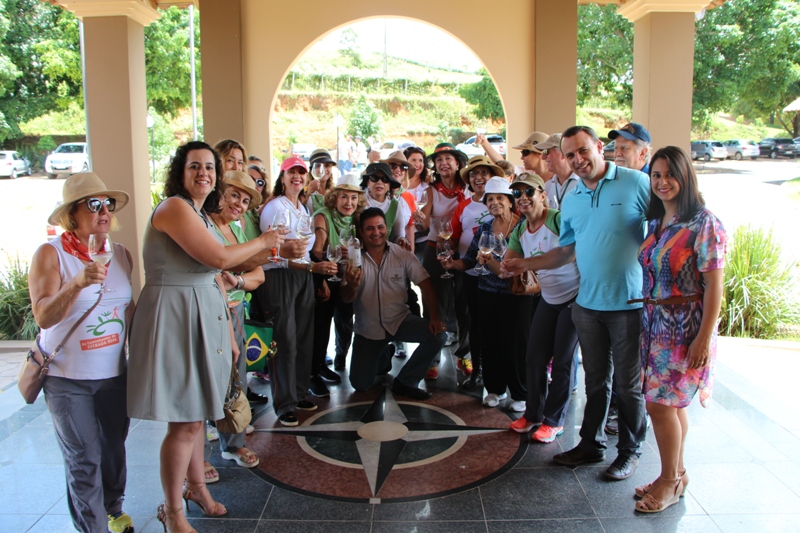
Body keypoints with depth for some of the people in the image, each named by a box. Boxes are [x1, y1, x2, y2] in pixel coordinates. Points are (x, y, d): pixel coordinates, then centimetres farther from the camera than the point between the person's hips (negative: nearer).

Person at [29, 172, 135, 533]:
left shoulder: (121, 254, 2)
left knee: (114, 447, 16)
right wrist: (76, 283, -36)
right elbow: (43, 317, -22)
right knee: (84, 459, 2)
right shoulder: (51, 254, -12)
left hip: (114, 373, 5)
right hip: (68, 378, -4)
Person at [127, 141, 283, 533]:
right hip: (175, 315, -9)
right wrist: (262, 242, -4)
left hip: (204, 317, 9)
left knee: (196, 412, 19)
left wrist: (229, 334, 19)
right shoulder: (174, 207, -13)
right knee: (185, 422, -1)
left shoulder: (203, 216, 16)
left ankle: (196, 485, 36)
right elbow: (220, 258, -21)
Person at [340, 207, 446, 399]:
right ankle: (382, 358, 33)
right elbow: (346, 298, -15)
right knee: (360, 384, -3)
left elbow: (425, 284, -13)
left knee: (437, 335, -24)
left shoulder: (402, 254, -10)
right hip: (368, 328, 0)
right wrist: (352, 285, -39)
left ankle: (405, 382, -4)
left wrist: (434, 317, -26)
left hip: (399, 320, 0)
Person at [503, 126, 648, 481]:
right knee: (595, 380, 17)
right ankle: (591, 444, 31)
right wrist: (524, 264, 8)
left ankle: (630, 451, 26)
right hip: (588, 303, 5)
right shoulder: (571, 201, 9)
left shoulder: (636, 184, -9)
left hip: (630, 303, -5)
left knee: (628, 383, 9)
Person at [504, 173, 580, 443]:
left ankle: (554, 420, 14)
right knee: (534, 357, 7)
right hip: (548, 299, 7)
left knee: (562, 360, 0)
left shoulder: (558, 220, -19)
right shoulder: (519, 231, 3)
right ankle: (533, 412, 25)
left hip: (575, 296, -7)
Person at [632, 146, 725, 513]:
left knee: (660, 403, -4)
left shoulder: (704, 224, -13)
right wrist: (649, 314, 7)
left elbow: (713, 285, -15)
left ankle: (670, 482, 14)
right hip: (655, 322, 7)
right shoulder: (656, 222, 9)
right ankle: (677, 474, 29)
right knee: (673, 403, 15)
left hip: (686, 326, -7)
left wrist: (704, 338, -17)